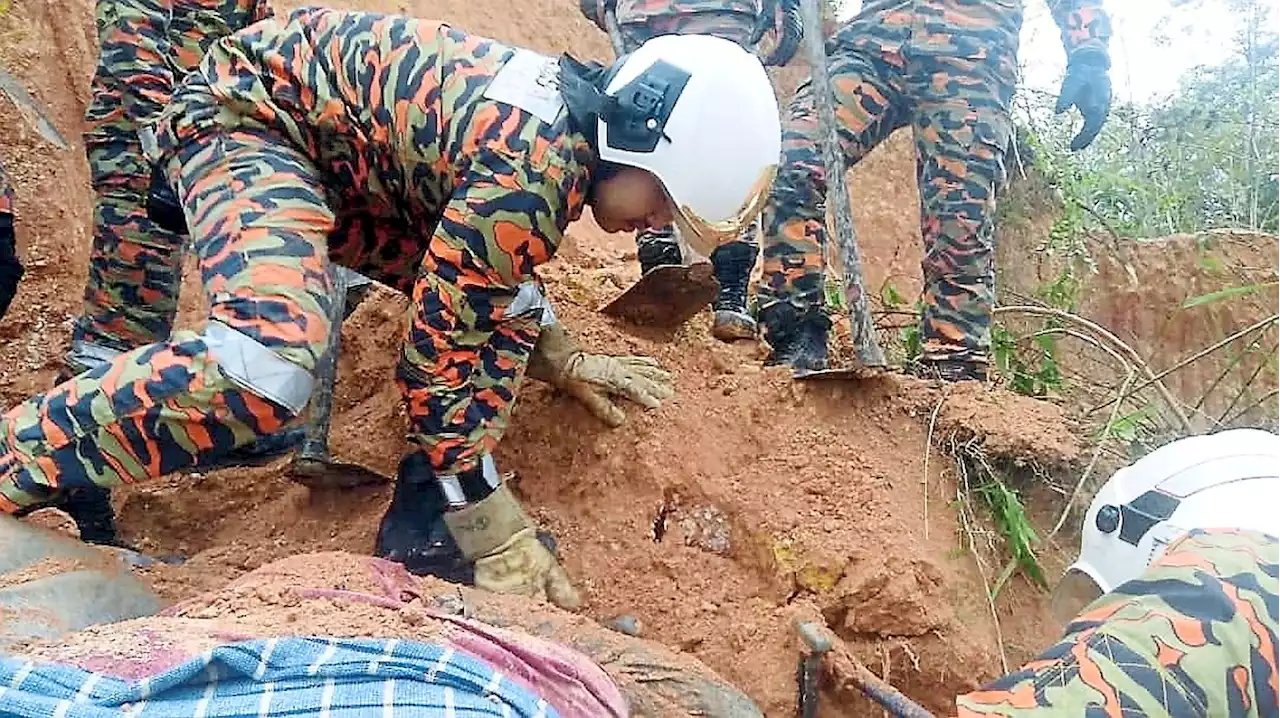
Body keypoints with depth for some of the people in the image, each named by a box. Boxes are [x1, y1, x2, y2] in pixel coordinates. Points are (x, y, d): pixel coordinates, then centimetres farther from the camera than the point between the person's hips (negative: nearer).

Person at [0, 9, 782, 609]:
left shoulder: (570, 118, 0)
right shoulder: (531, 166, -30)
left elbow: (504, 264, 19)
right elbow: (440, 351, -26)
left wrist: (561, 356, 27)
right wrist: (496, 536, -18)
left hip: (341, 143, 10)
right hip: (246, 109, -10)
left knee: (488, 296, 2)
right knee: (270, 367, -31)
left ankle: (421, 530, 3)